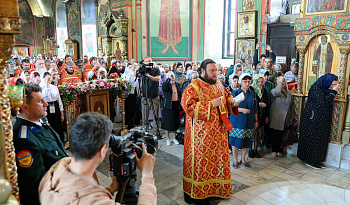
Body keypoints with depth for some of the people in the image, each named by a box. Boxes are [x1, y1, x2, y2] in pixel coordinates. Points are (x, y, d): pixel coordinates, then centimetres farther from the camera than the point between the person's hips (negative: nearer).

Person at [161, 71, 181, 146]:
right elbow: (164, 88, -26)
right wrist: (169, 79, -22)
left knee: (175, 122, 9)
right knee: (167, 122, 2)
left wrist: (180, 104, 7)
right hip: (168, 105, -3)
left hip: (176, 105, 4)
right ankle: (168, 139, 14)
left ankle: (174, 138, 23)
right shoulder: (166, 83, -2)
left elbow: (180, 94, 14)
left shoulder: (177, 84, 12)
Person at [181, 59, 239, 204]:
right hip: (201, 133, -7)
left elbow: (227, 97, 22)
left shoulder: (218, 85, 11)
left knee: (218, 158, 14)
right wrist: (212, 103, -22)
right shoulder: (194, 87, -11)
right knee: (201, 161, 2)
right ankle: (199, 193, 18)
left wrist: (231, 102, -2)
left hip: (218, 131, 7)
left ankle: (216, 188, 32)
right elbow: (189, 106, -21)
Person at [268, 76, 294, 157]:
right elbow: (277, 92, -31)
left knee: (281, 135, 6)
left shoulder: (289, 93, 12)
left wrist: (291, 118, 14)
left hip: (285, 119, 4)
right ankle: (274, 150, 17)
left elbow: (291, 106, 16)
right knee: (274, 134, 2)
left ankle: (279, 150, 21)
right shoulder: (274, 90, -4)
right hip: (276, 118, -4)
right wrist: (280, 82, -17)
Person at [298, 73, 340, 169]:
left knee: (320, 139, 13)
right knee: (312, 139, 0)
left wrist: (334, 91, 3)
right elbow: (324, 103, -24)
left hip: (321, 120, 9)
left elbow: (329, 101, 12)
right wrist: (333, 91, -19)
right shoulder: (315, 88, -18)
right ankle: (309, 160, 11)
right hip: (313, 119, -9)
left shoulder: (323, 89, 10)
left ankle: (316, 159, 23)